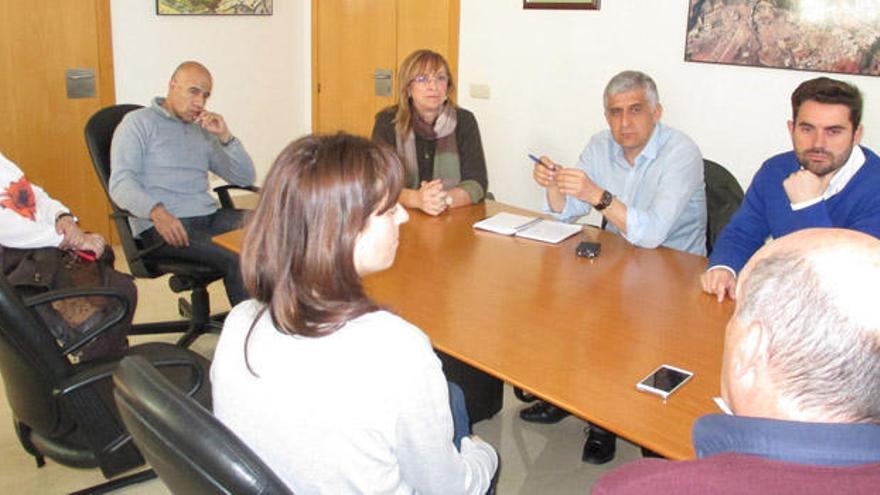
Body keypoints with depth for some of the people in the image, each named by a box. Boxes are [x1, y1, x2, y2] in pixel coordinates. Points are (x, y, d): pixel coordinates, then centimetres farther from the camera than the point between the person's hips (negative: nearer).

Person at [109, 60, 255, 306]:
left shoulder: (203, 132, 25)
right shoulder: (138, 122, 8)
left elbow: (245, 178, 19)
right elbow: (120, 183, -6)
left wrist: (225, 137, 4)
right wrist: (156, 211, -27)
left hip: (210, 216, 6)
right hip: (160, 225, -6)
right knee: (236, 261, -32)